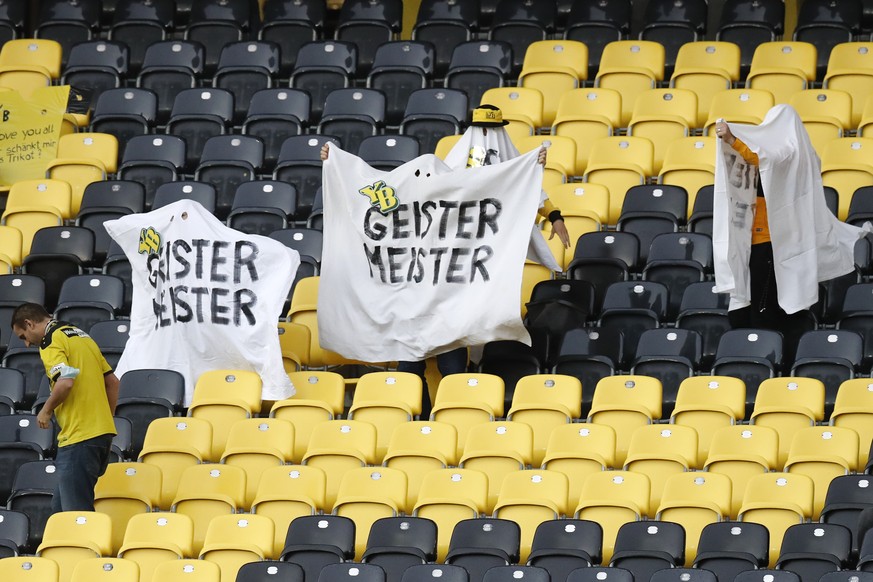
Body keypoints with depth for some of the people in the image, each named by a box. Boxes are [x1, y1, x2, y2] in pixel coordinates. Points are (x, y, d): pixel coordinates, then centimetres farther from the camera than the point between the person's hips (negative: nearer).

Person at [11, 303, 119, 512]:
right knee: (60, 507, 14)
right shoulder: (82, 336, 20)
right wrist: (105, 421, 25)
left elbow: (65, 381, -25)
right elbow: (112, 381, 21)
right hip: (102, 432, 9)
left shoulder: (51, 341, -8)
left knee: (76, 511, -8)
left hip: (77, 437, -9)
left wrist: (46, 410, -8)